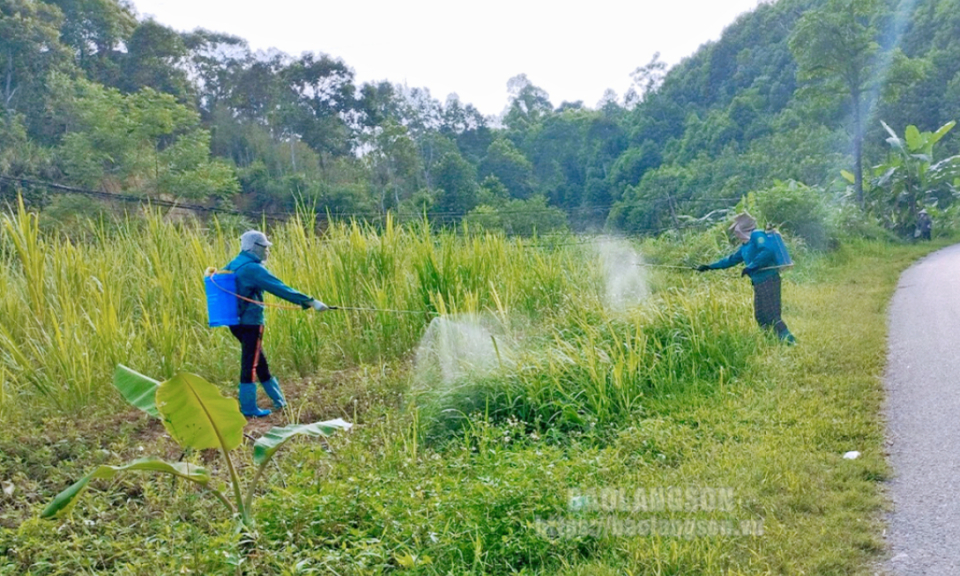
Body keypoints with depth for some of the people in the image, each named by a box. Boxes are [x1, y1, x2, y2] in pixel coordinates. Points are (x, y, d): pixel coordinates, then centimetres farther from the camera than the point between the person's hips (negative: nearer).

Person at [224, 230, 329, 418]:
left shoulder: (233, 265, 9)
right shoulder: (253, 269, -17)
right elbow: (280, 289, -23)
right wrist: (310, 302, -23)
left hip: (236, 322, 9)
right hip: (250, 323, -9)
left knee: (260, 363, 16)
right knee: (250, 365, -1)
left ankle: (279, 400, 27)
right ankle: (248, 408, 7)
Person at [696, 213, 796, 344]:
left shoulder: (757, 235, -7)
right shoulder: (745, 246, 20)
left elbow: (767, 252, -22)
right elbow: (731, 259, 29)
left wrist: (750, 267, -21)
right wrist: (709, 266, 30)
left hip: (768, 280, -9)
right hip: (759, 283, 10)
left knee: (772, 316, -13)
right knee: (760, 316, 9)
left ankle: (791, 344, -12)